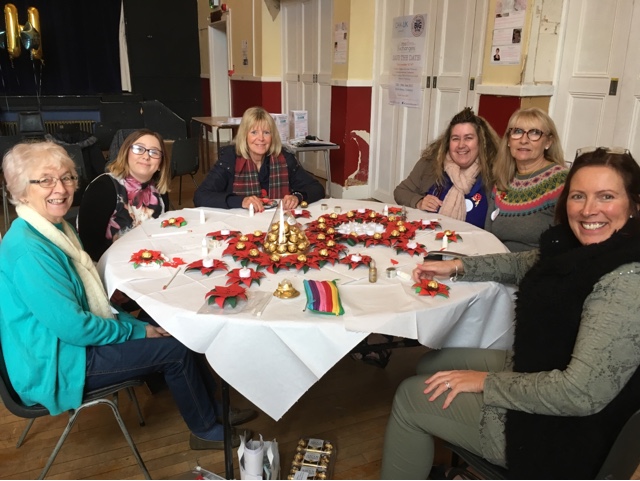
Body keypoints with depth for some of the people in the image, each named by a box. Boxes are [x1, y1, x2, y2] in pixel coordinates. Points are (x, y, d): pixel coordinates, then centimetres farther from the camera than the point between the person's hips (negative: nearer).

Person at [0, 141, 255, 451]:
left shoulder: (58, 227, 4)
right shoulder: (27, 249, -26)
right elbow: (71, 326, -28)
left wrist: (131, 321, 1)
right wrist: (136, 330, -15)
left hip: (73, 337, 9)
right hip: (55, 365, -9)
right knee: (175, 349, -11)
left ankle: (211, 407, 23)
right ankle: (206, 430, 12)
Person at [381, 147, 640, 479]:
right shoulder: (580, 247, -4)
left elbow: (582, 394, -32)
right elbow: (524, 264, 16)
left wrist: (486, 382, -21)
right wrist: (457, 266, 3)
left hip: (560, 430, -8)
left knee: (410, 397, -1)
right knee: (430, 365, 19)